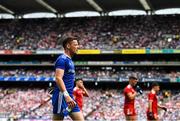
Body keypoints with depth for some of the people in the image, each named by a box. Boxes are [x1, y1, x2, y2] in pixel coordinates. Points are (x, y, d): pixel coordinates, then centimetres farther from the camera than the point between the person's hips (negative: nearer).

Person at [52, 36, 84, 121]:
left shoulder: (69, 60, 20)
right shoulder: (62, 59, -10)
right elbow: (58, 78, -23)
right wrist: (66, 95, -33)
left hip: (69, 96, 10)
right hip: (62, 96, -10)